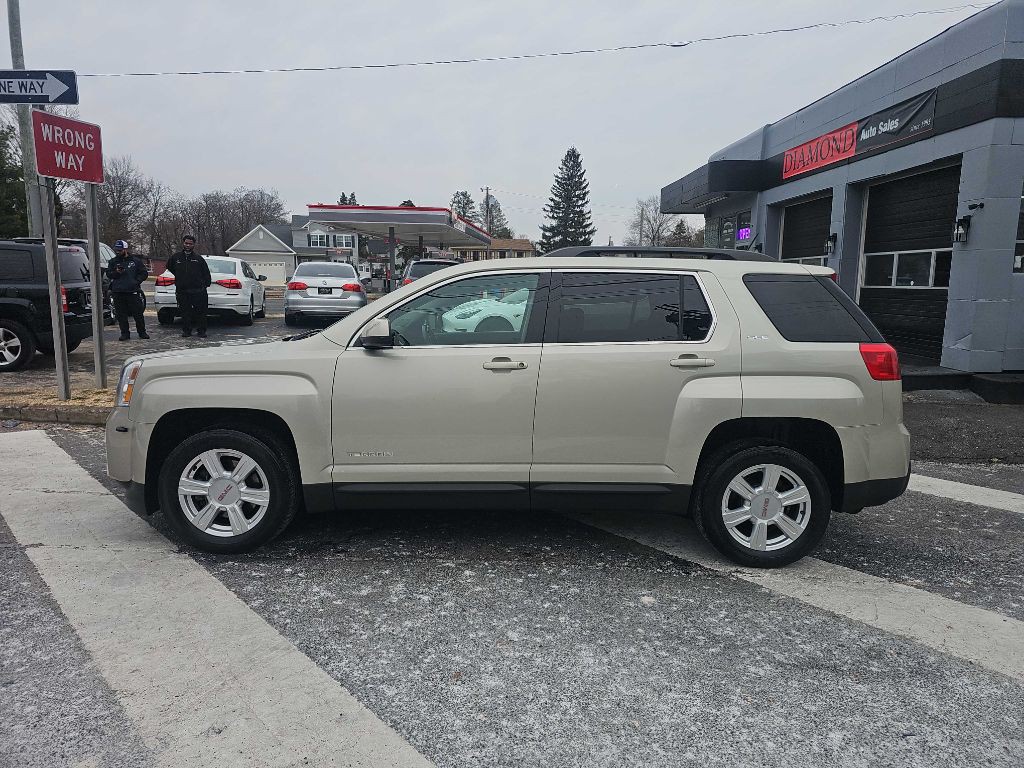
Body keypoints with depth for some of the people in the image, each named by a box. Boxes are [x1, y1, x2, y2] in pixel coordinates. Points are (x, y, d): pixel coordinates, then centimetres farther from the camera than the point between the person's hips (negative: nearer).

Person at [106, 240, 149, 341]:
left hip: (133, 291, -2)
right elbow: (108, 274, 9)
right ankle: (125, 333, 10)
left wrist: (137, 281, -5)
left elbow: (144, 273, 9)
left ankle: (142, 332, 12)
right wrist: (116, 272, -12)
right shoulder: (112, 262, 13)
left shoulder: (136, 261, 8)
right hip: (118, 292, 2)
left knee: (138, 313, 1)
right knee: (121, 315, 3)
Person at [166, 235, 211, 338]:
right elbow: (169, 267, 29)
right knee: (185, 312, 5)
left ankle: (201, 331, 7)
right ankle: (186, 330, 14)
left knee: (200, 311, -2)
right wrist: (179, 277, 21)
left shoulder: (198, 258, 4)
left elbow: (206, 273, 8)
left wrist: (206, 284, 1)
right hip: (182, 291, 2)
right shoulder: (176, 257, 10)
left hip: (197, 290, -2)